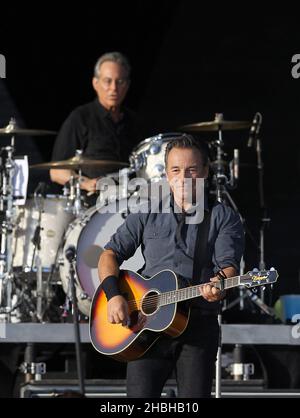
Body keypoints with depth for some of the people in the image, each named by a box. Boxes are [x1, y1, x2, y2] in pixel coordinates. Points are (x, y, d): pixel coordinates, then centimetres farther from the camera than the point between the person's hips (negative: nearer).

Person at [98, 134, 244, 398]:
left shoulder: (224, 218, 8)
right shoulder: (148, 215, 15)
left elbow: (228, 266, -5)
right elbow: (111, 254, 13)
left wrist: (218, 286, -29)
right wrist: (113, 295, -5)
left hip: (199, 325, -1)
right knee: (140, 395, -9)